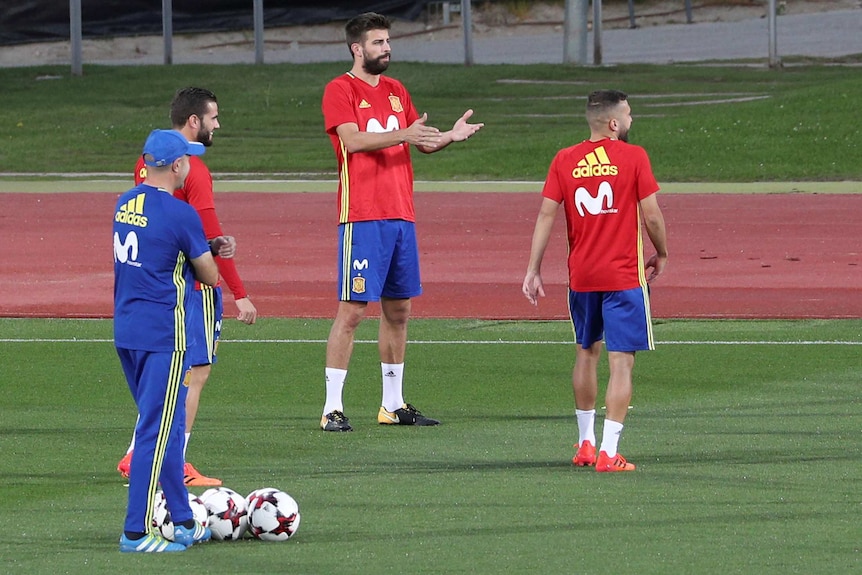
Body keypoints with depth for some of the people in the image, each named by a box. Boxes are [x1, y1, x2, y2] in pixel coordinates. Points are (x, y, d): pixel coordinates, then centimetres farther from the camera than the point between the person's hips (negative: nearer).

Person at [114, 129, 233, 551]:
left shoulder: (125, 205, 9)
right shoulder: (179, 214, -15)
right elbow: (210, 276, -6)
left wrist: (209, 248, 12)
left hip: (126, 331, 8)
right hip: (164, 336, -8)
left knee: (164, 428, 17)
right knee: (157, 432, -5)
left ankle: (183, 522, 24)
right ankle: (135, 532, -7)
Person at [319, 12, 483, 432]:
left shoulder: (396, 91, 17)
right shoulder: (340, 90, -4)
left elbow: (422, 142, 17)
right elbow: (352, 140, -18)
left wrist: (449, 136, -3)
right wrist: (402, 135, -27)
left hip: (400, 215, 7)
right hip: (362, 218, -7)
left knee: (398, 309, 10)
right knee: (352, 309, -9)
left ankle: (393, 404, 18)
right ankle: (332, 408, -7)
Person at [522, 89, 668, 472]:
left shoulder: (564, 161, 3)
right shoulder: (633, 157, -7)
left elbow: (546, 214, 0)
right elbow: (651, 216, -8)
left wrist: (533, 269, 4)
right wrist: (661, 254, 10)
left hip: (581, 275, 4)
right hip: (624, 275, -4)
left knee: (587, 353, 21)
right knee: (621, 361, -3)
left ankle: (585, 443, 28)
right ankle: (608, 452, -10)